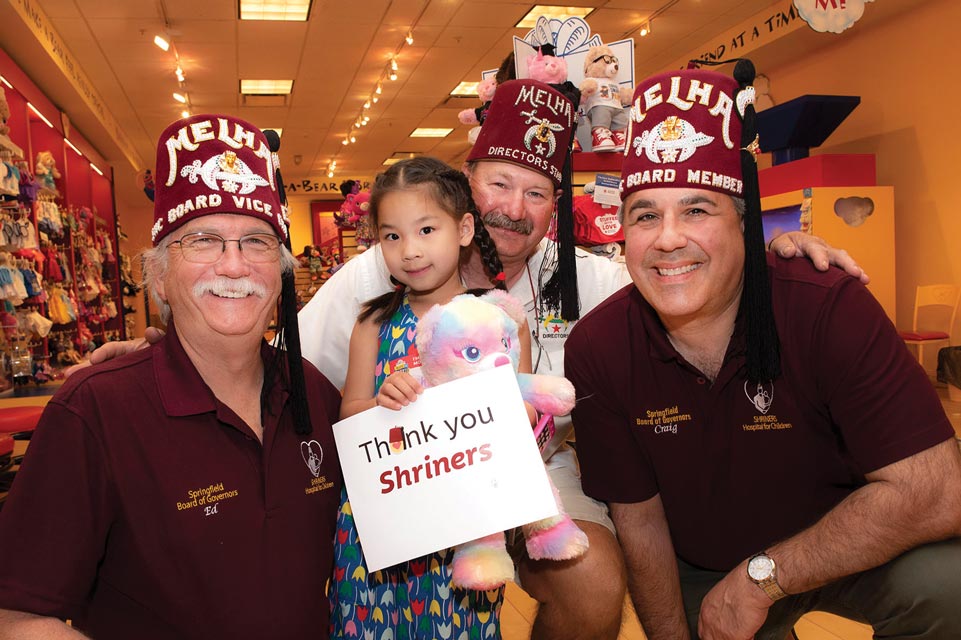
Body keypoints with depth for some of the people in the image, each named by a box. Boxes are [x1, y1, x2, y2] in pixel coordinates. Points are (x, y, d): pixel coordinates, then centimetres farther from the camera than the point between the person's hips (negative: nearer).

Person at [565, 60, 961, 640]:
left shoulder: (830, 310, -27)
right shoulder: (596, 352, -20)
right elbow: (639, 520, -10)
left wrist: (760, 577, -26)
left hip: (849, 556, -2)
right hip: (699, 577, 3)